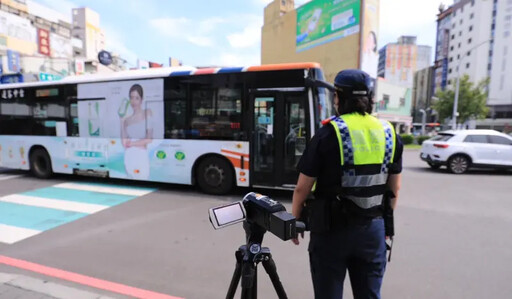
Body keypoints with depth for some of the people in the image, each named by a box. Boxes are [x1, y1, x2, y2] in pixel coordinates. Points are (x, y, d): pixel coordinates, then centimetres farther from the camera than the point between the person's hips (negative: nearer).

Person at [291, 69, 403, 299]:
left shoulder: (329, 134, -15)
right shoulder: (390, 134, 0)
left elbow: (302, 188, -11)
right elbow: (394, 188, 9)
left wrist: (295, 221, 4)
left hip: (332, 228, -4)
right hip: (373, 228, 5)